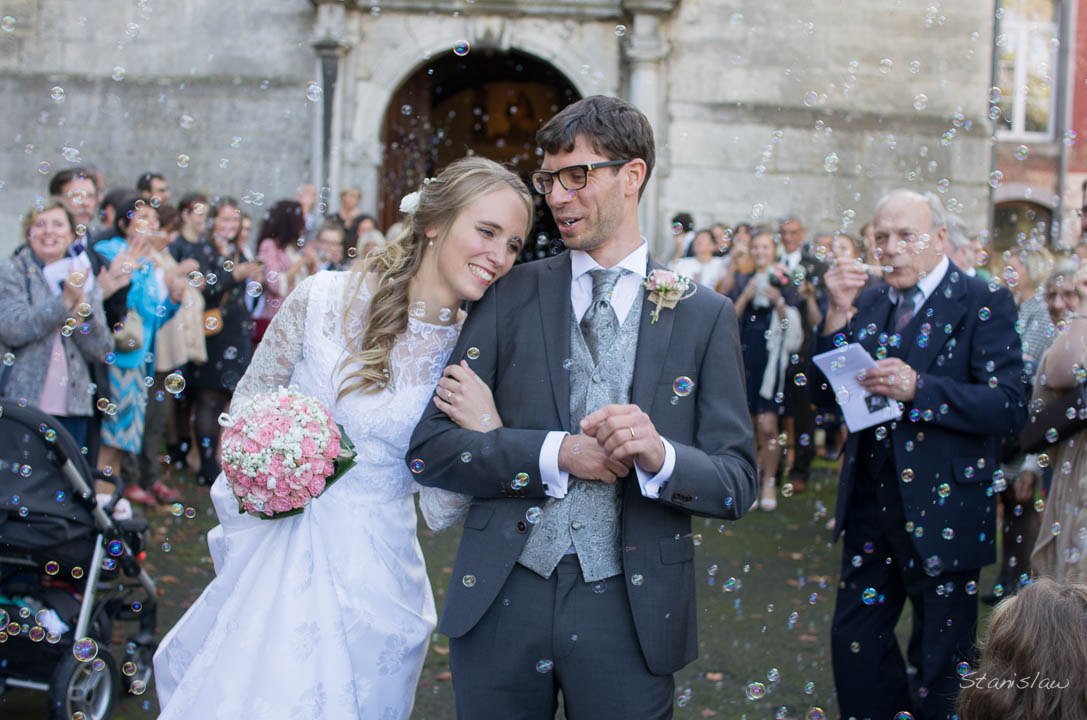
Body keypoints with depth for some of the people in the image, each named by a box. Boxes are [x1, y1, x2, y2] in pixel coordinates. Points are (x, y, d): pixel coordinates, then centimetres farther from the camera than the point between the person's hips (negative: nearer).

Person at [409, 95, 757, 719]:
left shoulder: (703, 315, 3)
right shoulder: (511, 294, 4)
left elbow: (737, 484, 0)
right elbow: (429, 448, -2)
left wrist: (660, 456, -20)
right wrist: (556, 453, -15)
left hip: (628, 613, -1)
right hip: (499, 599, 1)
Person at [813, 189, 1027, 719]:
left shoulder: (983, 304, -8)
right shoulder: (870, 302, 9)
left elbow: (1008, 408, -18)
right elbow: (824, 392, 4)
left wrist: (917, 388, -28)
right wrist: (838, 312, -9)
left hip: (942, 508, -5)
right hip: (869, 501, 5)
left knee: (939, 662, 7)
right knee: (854, 640, 12)